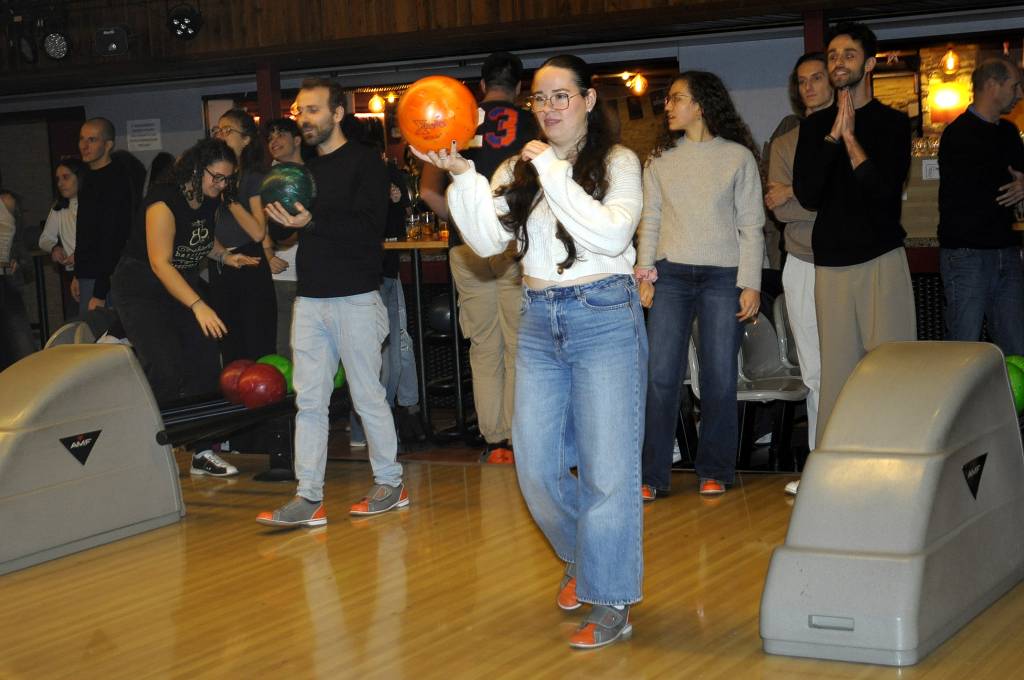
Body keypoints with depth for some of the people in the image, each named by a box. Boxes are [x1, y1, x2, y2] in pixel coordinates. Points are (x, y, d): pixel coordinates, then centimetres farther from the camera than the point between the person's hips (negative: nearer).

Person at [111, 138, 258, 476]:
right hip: (143, 289, -8)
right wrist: (198, 305, -33)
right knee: (165, 372, -18)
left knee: (206, 366, 1)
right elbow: (160, 263, -27)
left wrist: (225, 256, 0)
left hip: (185, 285, 8)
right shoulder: (164, 201, -23)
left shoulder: (210, 202, 1)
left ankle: (203, 452, 10)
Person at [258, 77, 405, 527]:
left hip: (355, 298, -6)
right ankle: (308, 498, 3)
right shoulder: (305, 169, 18)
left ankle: (390, 483, 15)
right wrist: (282, 219, 2)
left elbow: (370, 226, -16)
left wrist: (312, 221, -22)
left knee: (368, 396, 1)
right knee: (309, 400, 2)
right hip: (310, 299, 7)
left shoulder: (364, 161, -4)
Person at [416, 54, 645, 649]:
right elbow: (488, 240, -2)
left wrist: (554, 174, -18)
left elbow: (612, 234, -19)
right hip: (539, 323, 5)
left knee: (607, 466, -4)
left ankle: (612, 603, 5)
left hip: (605, 317, -5)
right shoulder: (518, 169, 11)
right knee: (536, 466, 8)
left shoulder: (617, 162, -2)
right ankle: (581, 558, 34)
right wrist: (462, 175, -13)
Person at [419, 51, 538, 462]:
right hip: (517, 247, -2)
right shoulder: (531, 126, 1)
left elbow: (428, 190, 3)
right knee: (519, 347, 4)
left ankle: (492, 439, 8)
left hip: (468, 250, 2)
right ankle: (516, 439, 4)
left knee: (483, 348, 8)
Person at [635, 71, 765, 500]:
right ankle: (653, 475, 2)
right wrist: (645, 272, 2)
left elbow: (751, 226, 2)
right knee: (660, 375, -4)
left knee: (720, 378, 0)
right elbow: (650, 220, 12)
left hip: (723, 276, -2)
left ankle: (714, 472, 13)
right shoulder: (661, 159, 11)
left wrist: (750, 284, -4)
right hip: (671, 274, 2)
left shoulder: (738, 157, 3)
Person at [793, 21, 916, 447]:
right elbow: (807, 195, 0)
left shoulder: (892, 123, 5)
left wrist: (850, 137, -9)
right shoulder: (815, 126, 13)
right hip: (830, 262, 3)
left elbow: (885, 189, -8)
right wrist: (834, 136, -7)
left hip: (882, 258, -2)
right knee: (836, 368, 0)